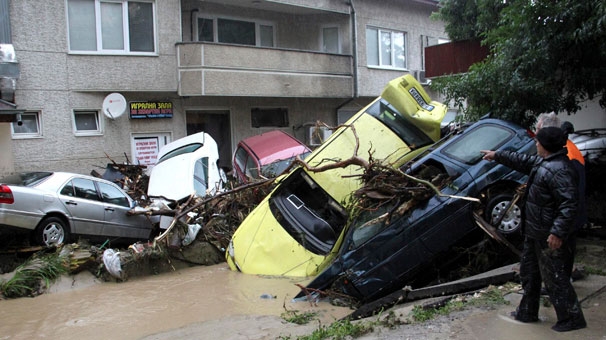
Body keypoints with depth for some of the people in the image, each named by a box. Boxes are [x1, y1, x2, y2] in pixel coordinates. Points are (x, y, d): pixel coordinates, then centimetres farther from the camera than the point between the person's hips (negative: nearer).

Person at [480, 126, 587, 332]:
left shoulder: (559, 170, -25)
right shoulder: (543, 162, 7)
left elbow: (569, 205, -29)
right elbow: (523, 161, 25)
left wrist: (558, 232, -31)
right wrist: (497, 155, 31)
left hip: (549, 235, -11)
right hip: (535, 231, 11)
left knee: (555, 278, 1)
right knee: (529, 271, 20)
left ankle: (572, 319, 16)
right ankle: (527, 312, 34)